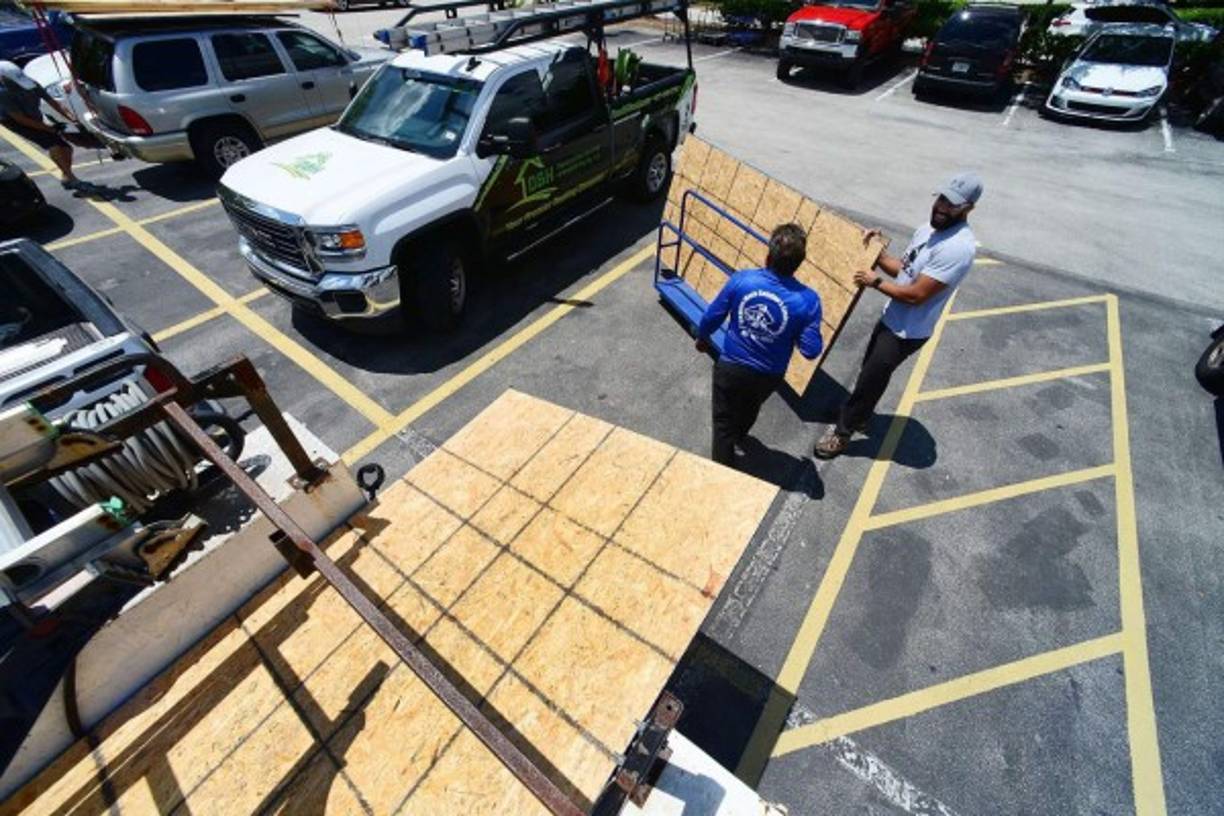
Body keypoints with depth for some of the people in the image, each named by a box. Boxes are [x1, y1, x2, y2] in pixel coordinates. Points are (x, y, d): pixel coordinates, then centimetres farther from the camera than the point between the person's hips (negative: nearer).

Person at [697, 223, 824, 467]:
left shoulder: (741, 279, -18)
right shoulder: (807, 300, -19)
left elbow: (711, 318, -8)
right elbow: (811, 351, -15)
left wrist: (702, 338, 13)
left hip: (731, 366, -2)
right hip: (768, 376, 2)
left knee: (724, 422, 16)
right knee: (749, 409, 34)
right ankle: (737, 436, 64)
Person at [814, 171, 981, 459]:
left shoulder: (958, 248, -27)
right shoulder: (928, 229, 3)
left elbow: (915, 294, -28)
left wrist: (876, 282, -16)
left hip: (907, 332, -9)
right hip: (891, 318, 9)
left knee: (869, 379, 0)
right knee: (870, 370, 23)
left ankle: (843, 432, 17)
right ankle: (861, 416, 45)